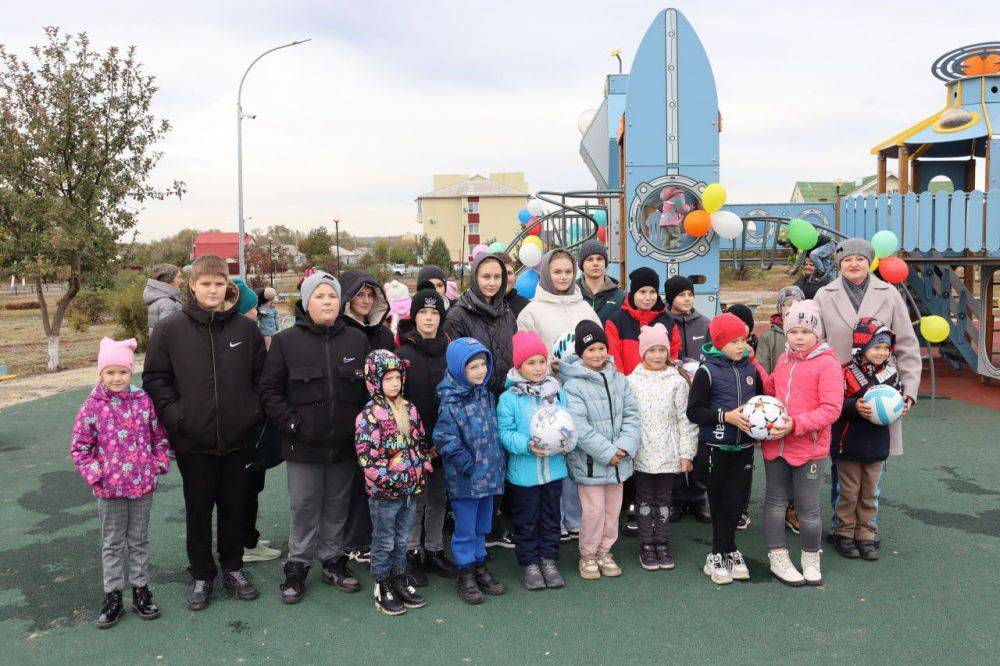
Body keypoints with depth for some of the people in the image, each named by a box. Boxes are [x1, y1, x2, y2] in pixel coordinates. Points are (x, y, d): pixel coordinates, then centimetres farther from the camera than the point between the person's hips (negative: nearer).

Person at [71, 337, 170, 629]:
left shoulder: (144, 401, -4)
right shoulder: (92, 407, -7)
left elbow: (160, 436, 6)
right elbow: (79, 447, -2)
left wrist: (159, 465, -3)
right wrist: (94, 476, -8)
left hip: (142, 485, 1)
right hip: (109, 488, -1)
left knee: (139, 540, 14)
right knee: (112, 544, 12)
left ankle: (141, 589, 27)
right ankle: (113, 595, 23)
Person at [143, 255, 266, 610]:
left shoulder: (246, 328, 0)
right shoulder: (170, 330, -3)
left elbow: (261, 376, 7)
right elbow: (155, 378, 1)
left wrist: (253, 412, -2)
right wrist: (174, 415, -8)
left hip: (237, 438, 1)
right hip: (193, 441, -1)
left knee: (236, 505, 13)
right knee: (198, 509, 12)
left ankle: (233, 567, 32)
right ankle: (201, 574, 28)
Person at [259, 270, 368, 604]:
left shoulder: (357, 339, 4)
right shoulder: (287, 341, -4)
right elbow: (270, 389, -1)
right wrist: (290, 422, -10)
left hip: (344, 444, 2)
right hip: (303, 445, -2)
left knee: (337, 507, 14)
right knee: (304, 508, 6)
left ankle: (333, 561, 29)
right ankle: (297, 567, 21)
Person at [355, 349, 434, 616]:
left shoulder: (409, 409, 6)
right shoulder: (370, 415, -15)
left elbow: (421, 442, 15)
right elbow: (367, 456, -19)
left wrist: (423, 471, 7)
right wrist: (391, 480, -19)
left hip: (411, 489, 6)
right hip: (384, 493, -6)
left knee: (402, 539, 19)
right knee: (384, 542, 9)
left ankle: (399, 579, 34)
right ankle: (382, 587, 23)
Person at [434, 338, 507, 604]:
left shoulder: (487, 396, 5)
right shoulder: (450, 404, -18)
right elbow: (445, 440, -19)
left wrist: (498, 462, 9)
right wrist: (470, 466, -17)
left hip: (489, 475, 7)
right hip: (465, 480, -6)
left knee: (482, 526, 19)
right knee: (465, 528, 6)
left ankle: (479, 565, 35)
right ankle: (465, 573, 22)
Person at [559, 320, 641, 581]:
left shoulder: (619, 379, 5)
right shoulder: (574, 386, -13)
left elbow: (631, 414, 3)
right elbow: (579, 427, -18)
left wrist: (625, 446, -11)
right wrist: (607, 452, -19)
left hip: (618, 459, 5)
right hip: (590, 460, -5)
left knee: (613, 508, 14)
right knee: (594, 509, -1)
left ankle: (605, 551, 32)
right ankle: (588, 555, 19)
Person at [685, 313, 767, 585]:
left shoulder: (751, 369, 5)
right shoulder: (707, 371, -10)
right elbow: (694, 411, -13)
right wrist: (727, 416, -20)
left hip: (744, 446, 4)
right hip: (716, 447, -4)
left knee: (736, 500, 6)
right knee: (719, 500, 6)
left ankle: (721, 554, 19)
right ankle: (728, 552, 20)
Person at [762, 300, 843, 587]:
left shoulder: (827, 363, -11)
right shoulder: (783, 360, 8)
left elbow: (831, 408, -17)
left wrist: (796, 424, -24)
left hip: (809, 448, -6)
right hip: (775, 443, 6)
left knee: (808, 507, 5)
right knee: (775, 500, 12)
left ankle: (811, 558, 26)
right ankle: (778, 558, 25)